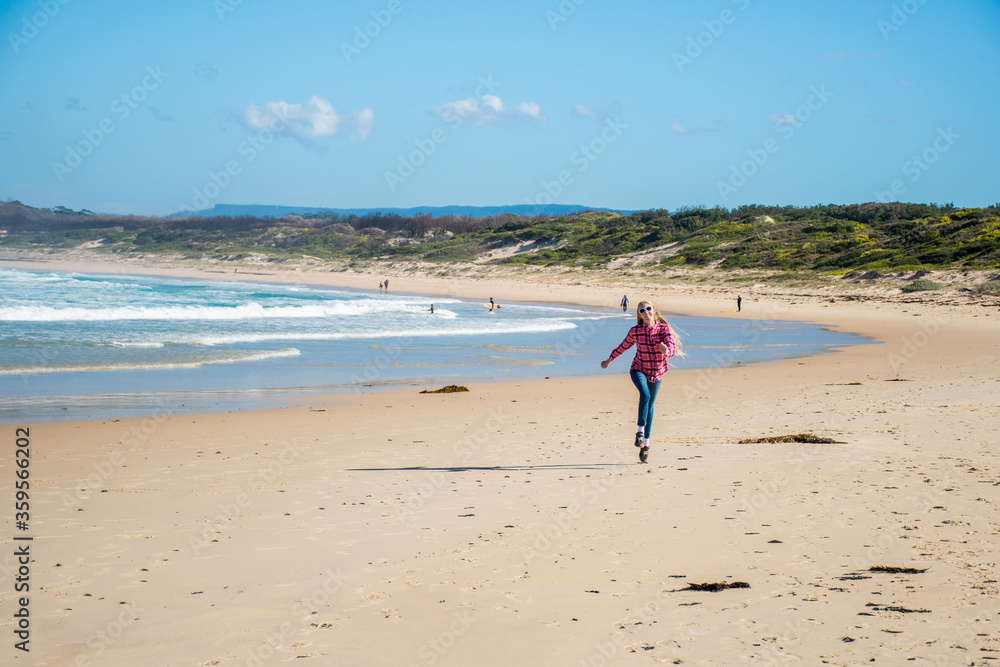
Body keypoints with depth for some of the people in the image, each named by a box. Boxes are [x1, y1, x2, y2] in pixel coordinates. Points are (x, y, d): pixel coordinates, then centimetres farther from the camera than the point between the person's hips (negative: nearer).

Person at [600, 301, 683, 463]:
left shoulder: (664, 329, -9)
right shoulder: (635, 331, -8)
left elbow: (673, 347, -20)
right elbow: (623, 346, 8)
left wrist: (667, 350, -44)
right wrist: (608, 360, 18)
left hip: (656, 372, 2)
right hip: (639, 369, -2)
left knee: (649, 407, 11)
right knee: (645, 395, -30)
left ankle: (646, 443, 24)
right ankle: (640, 430, -14)